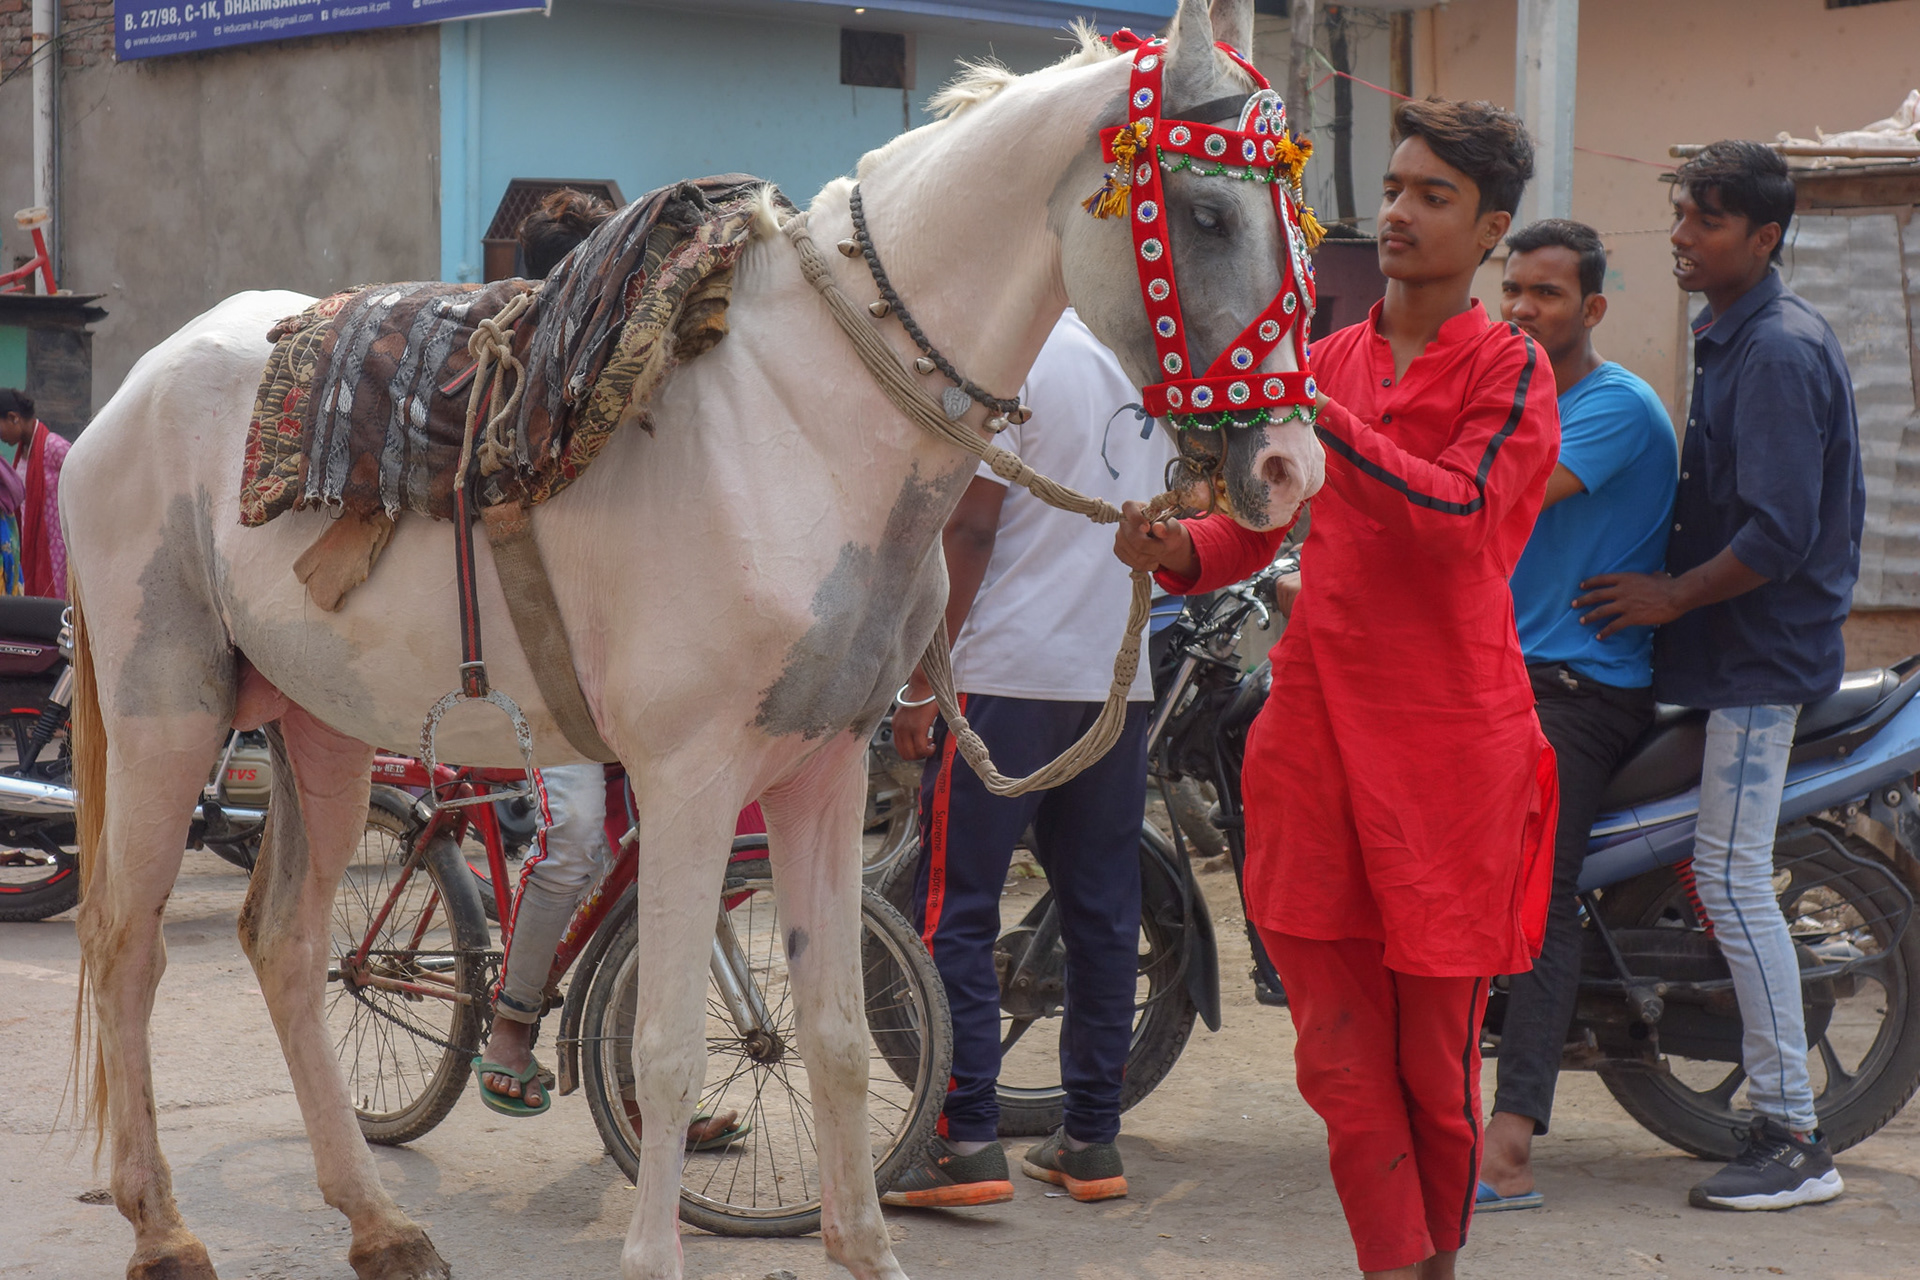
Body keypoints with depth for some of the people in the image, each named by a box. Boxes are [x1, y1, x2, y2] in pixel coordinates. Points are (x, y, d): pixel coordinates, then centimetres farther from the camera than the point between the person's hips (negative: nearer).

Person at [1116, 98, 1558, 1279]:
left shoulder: (1510, 370, -1)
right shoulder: (1327, 360, 16)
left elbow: (1458, 517, -18)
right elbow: (1259, 525, 15)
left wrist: (1325, 419, -26)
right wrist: (1180, 549, -7)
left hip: (1448, 736, -5)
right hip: (1316, 725, 5)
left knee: (1438, 1057, 3)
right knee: (1340, 1055, 2)